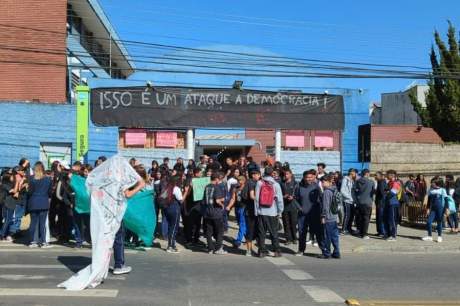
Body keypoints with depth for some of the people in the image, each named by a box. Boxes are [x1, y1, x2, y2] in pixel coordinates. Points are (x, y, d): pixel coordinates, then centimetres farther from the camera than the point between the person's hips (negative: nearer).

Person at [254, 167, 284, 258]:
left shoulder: (259, 183, -3)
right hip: (272, 213, -1)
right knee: (274, 233, 9)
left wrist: (256, 211, 5)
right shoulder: (276, 184, -5)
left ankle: (262, 251, 11)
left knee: (261, 233, 9)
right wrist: (280, 212, 7)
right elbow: (279, 199, -4)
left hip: (261, 212, 1)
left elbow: (256, 198, -2)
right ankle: (277, 251, 11)